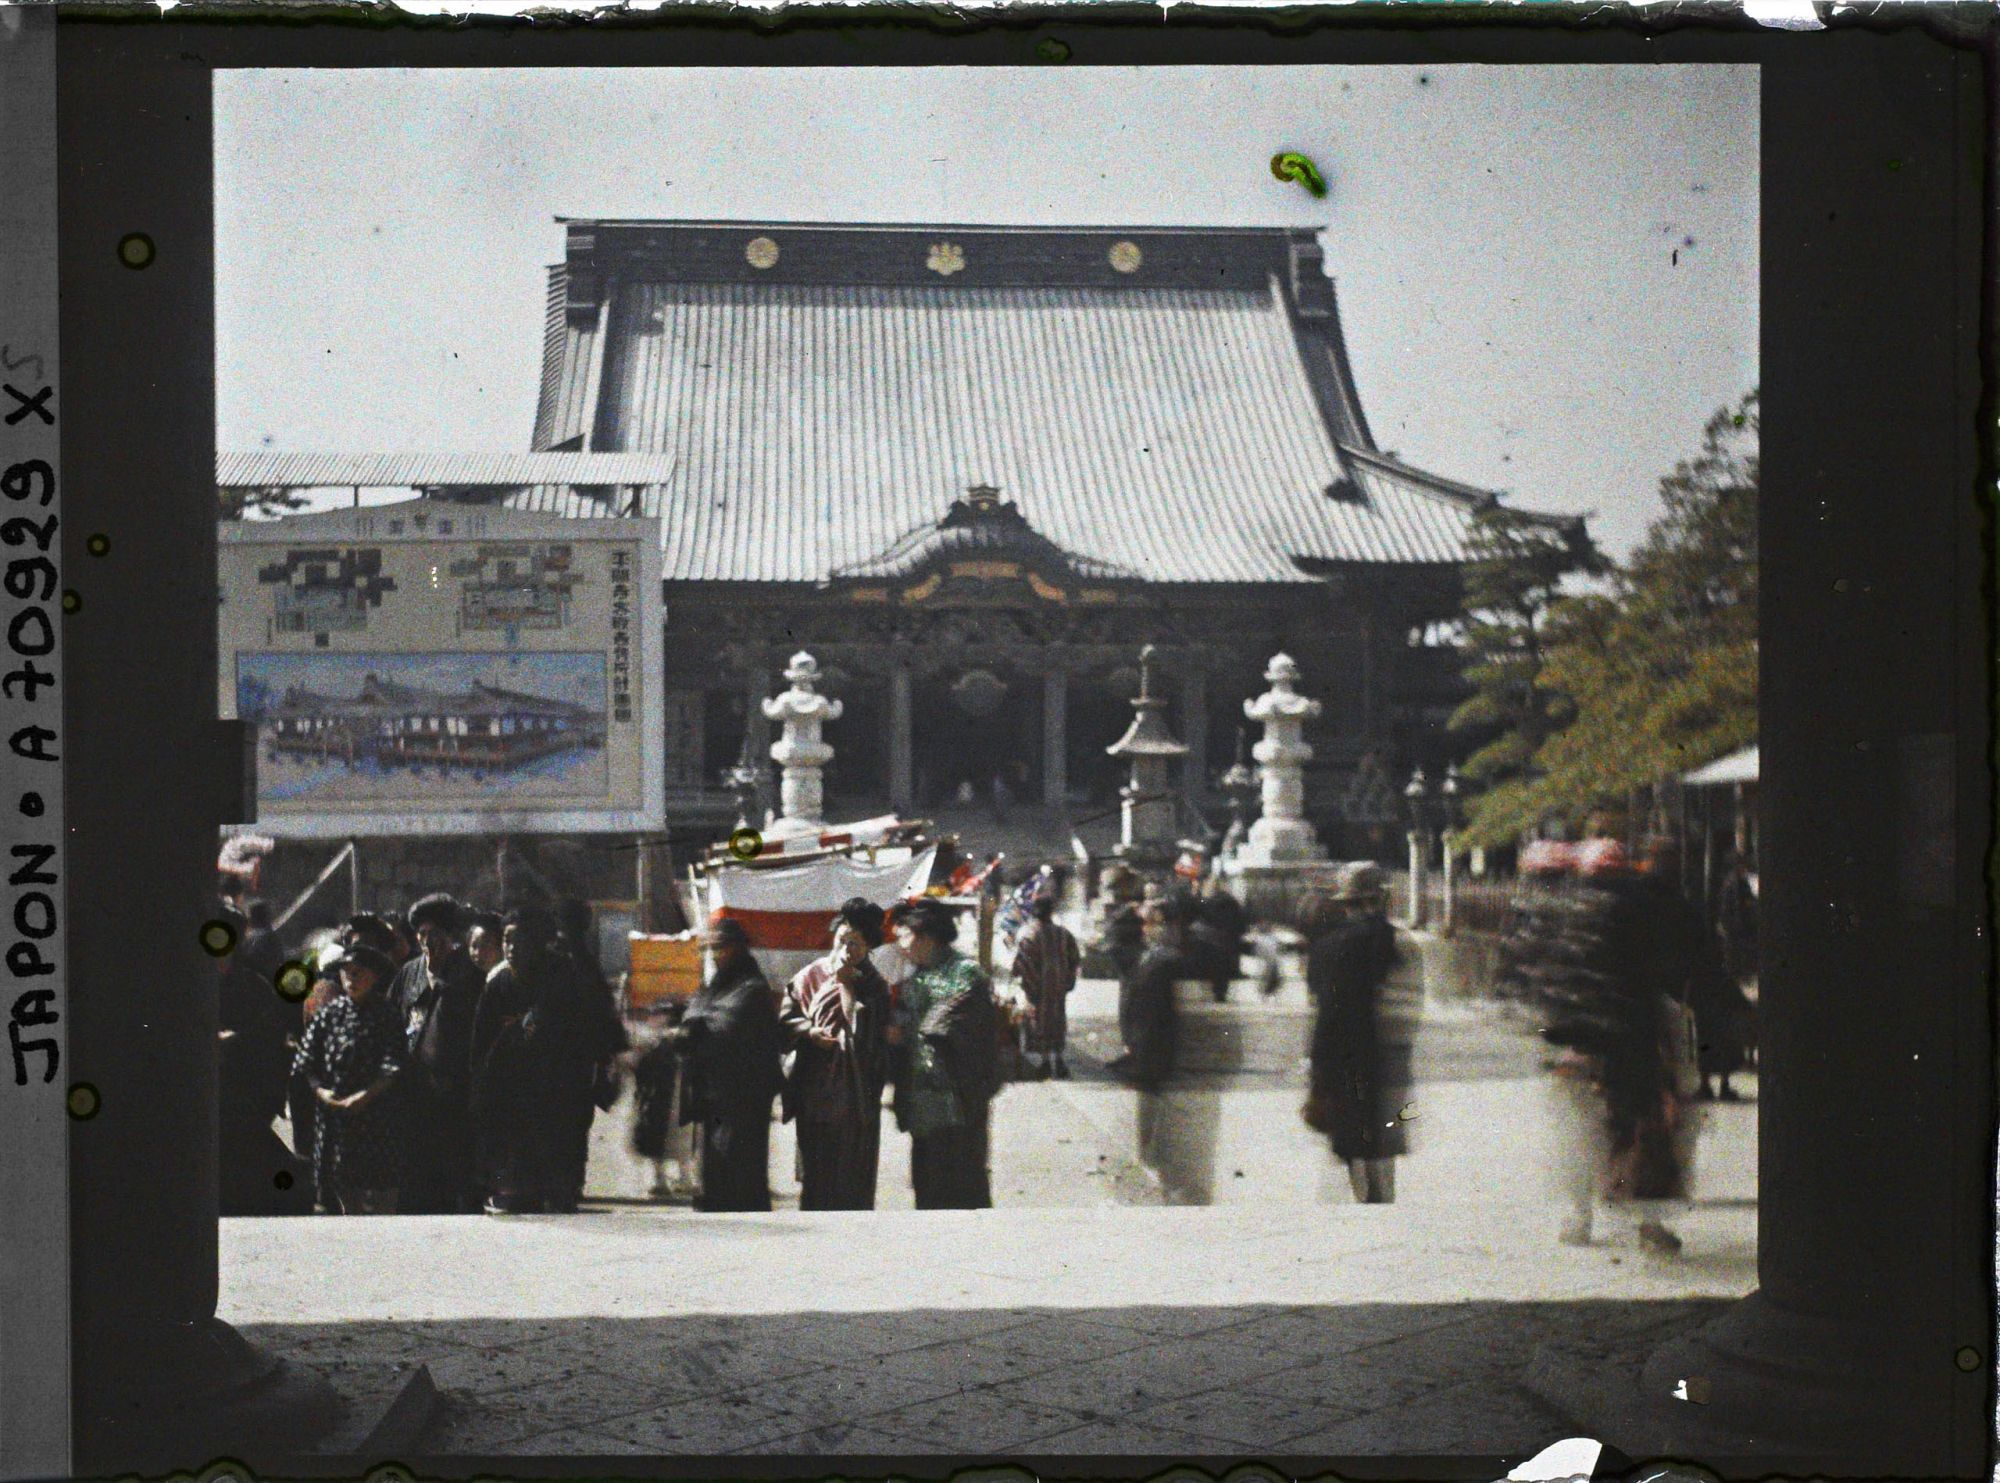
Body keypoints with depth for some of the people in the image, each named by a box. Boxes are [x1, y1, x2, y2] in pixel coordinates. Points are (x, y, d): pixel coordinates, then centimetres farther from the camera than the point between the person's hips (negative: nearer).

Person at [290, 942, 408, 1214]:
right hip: (333, 1117, 3)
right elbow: (305, 1063, 7)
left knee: (379, 1201, -4)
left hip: (375, 1117, -3)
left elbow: (392, 1069, -8)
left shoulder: (386, 1015, -1)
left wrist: (364, 1096, -19)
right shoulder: (330, 1012, 9)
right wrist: (320, 1090, -9)